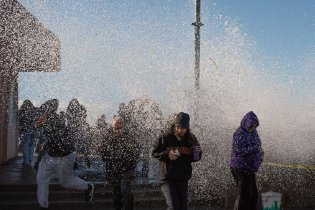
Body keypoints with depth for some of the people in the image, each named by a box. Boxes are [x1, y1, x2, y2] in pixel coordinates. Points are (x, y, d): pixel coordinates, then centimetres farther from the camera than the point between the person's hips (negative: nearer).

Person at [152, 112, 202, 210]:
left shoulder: (191, 139, 1)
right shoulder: (166, 138, -8)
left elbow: (198, 156, 11)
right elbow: (154, 153, -2)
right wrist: (166, 155, -19)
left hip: (183, 180, 4)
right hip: (167, 179, -4)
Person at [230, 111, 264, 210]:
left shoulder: (253, 132, 11)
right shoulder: (239, 133, -13)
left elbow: (256, 146, 22)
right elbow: (238, 150, -21)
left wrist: (259, 152, 0)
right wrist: (255, 149, -24)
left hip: (250, 168, 9)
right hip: (241, 167, -8)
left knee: (253, 195, 13)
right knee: (244, 195, -4)